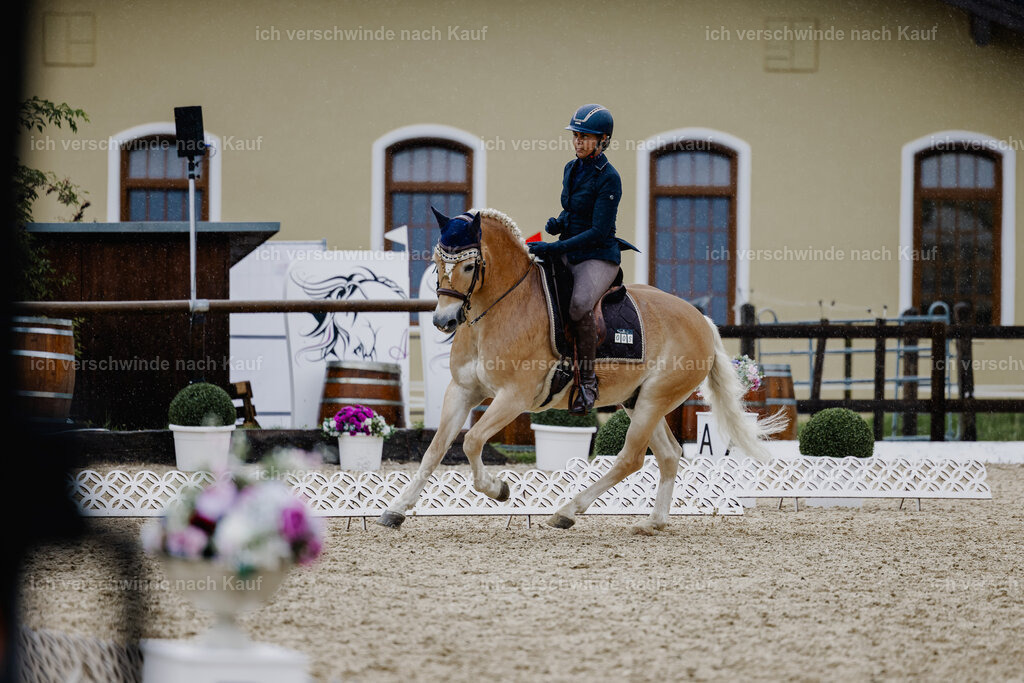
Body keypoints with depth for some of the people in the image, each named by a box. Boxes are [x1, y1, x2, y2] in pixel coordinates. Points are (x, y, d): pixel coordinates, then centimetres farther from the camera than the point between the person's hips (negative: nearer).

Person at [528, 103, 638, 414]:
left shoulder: (608, 178, -14)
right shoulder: (571, 169, 9)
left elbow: (599, 231, -19)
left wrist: (554, 248, -23)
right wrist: (558, 223, 2)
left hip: (599, 256, -9)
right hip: (568, 254, 9)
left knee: (579, 305, -35)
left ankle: (587, 381, -22)